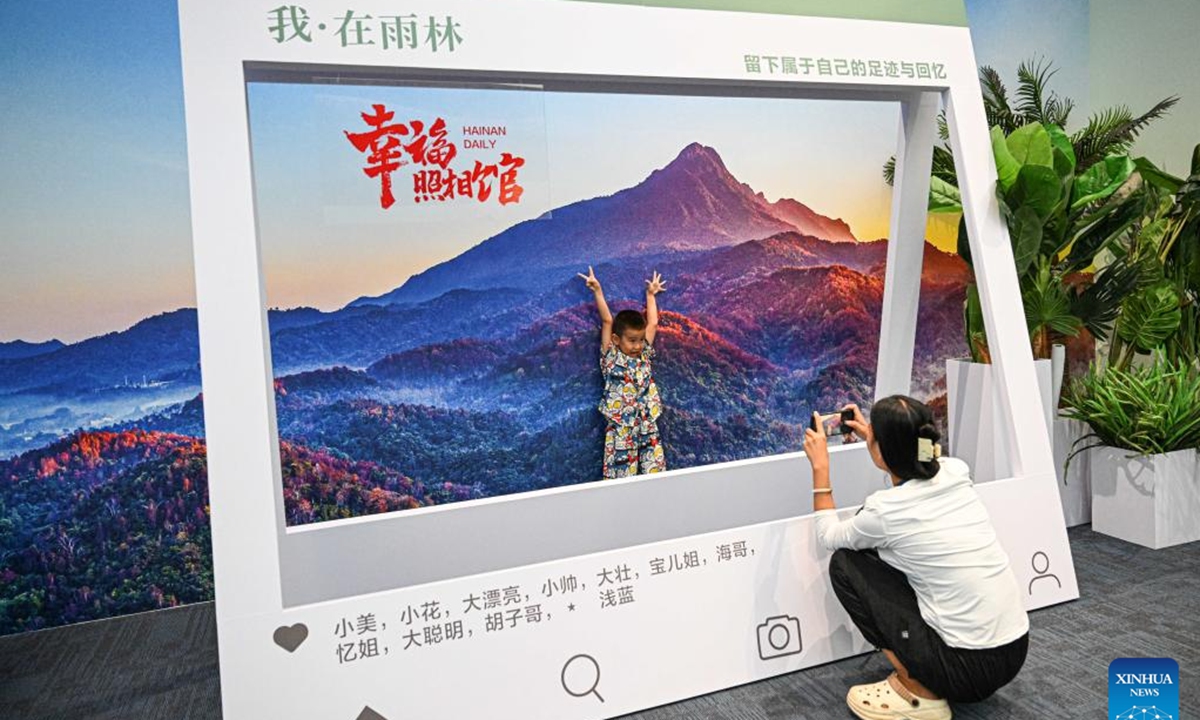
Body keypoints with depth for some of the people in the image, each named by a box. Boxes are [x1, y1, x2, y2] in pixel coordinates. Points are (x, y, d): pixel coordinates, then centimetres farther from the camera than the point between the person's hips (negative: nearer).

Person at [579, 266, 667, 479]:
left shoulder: (644, 355, 10)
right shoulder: (611, 358, -2)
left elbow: (652, 323, 16)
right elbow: (607, 321, -8)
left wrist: (650, 294, 24)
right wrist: (598, 291, -11)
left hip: (648, 428, 4)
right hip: (621, 431, -4)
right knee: (623, 480, -2)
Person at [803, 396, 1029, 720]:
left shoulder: (885, 510, -18)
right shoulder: (956, 472, -2)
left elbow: (829, 536, 6)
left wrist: (820, 466, 9)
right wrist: (875, 434, 28)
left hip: (970, 668, -7)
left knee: (846, 563, 2)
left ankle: (919, 693, 6)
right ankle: (926, 678, 19)